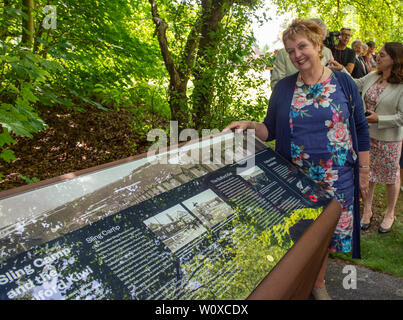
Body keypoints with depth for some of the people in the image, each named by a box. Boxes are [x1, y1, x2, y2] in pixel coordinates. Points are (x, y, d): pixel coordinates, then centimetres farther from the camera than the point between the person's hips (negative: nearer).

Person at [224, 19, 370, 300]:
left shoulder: (343, 83, -2)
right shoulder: (283, 88, 1)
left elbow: (361, 129, 2)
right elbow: (271, 130, 5)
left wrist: (364, 171, 1)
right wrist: (249, 126, -15)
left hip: (336, 178, 0)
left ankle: (319, 283, 39)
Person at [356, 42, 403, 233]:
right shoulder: (372, 77, 2)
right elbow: (354, 84, 20)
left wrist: (378, 119, -23)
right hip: (367, 135, 5)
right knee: (367, 175, 14)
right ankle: (367, 210, 31)